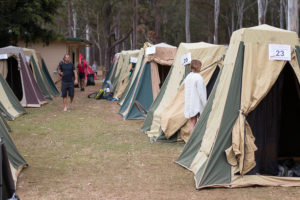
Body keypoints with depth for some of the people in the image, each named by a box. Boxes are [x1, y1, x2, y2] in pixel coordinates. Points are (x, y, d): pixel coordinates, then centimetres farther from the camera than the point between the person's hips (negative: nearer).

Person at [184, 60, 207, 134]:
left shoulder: (187, 77, 11)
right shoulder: (198, 77, -12)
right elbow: (201, 93, -14)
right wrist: (205, 105, -9)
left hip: (189, 104, 7)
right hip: (197, 104, -7)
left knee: (192, 123, 6)